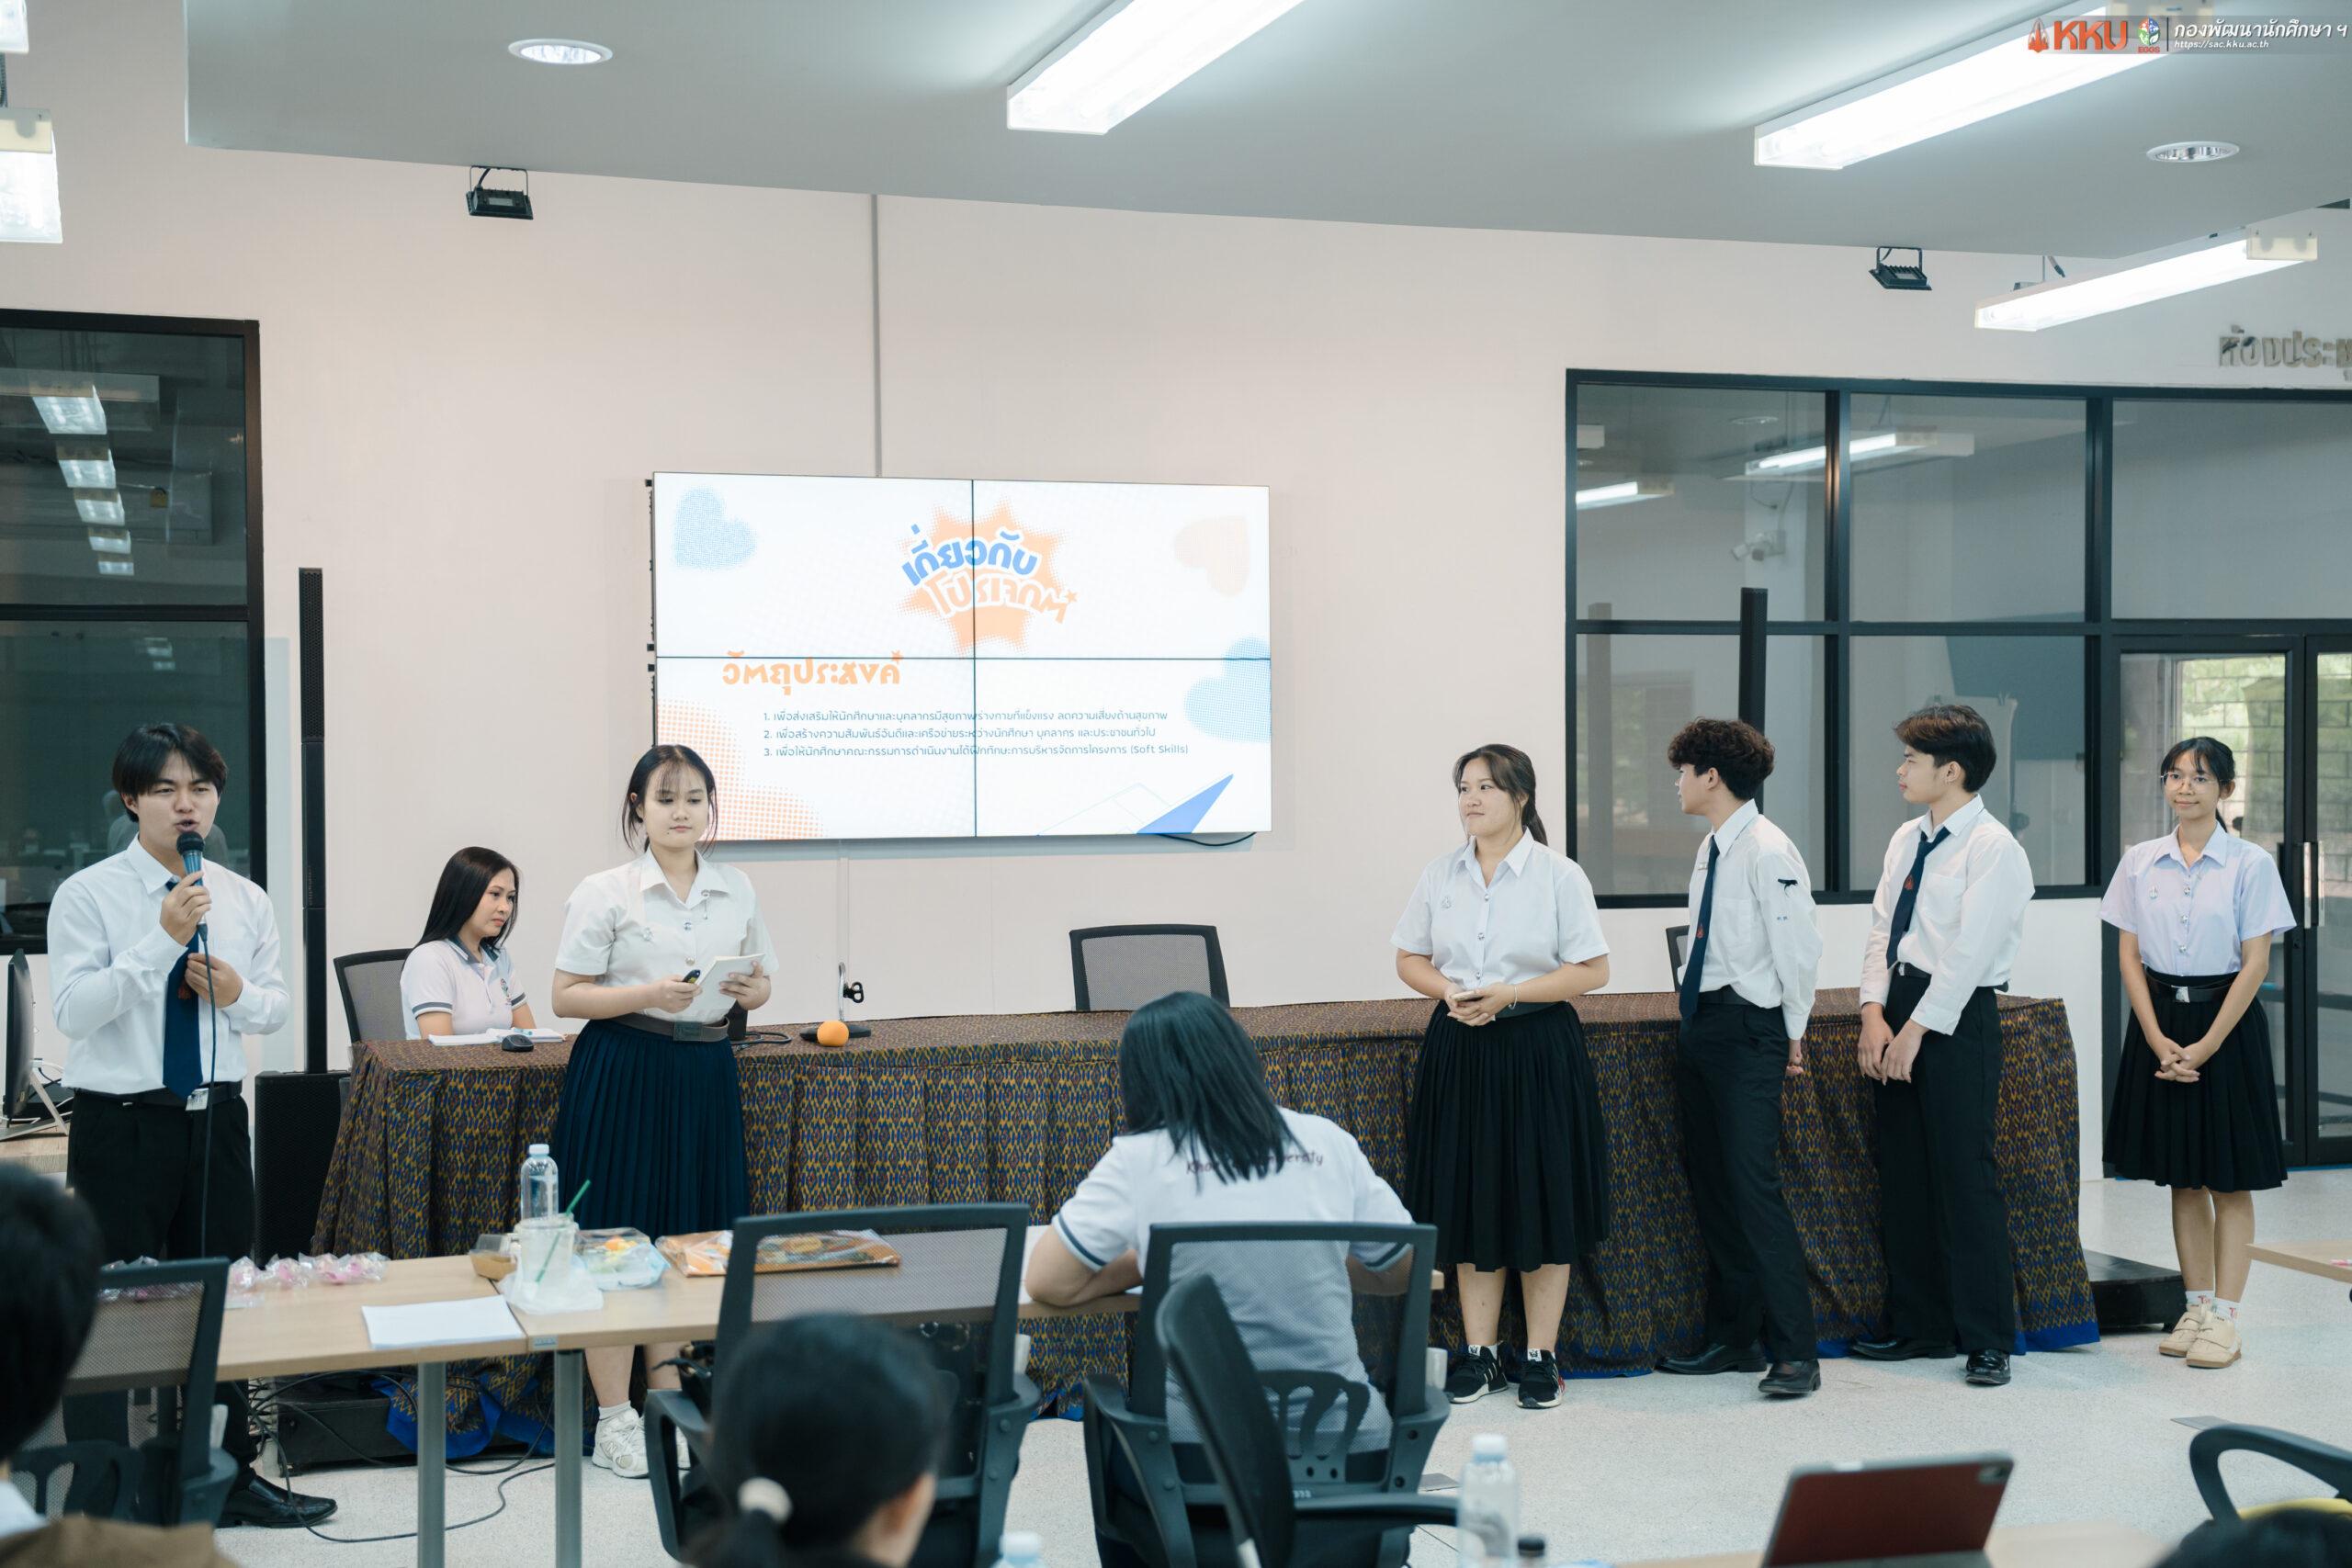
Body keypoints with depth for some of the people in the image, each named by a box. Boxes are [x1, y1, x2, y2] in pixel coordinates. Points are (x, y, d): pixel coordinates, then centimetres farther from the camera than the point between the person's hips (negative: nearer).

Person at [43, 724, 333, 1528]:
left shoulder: (244, 899, 6)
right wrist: (163, 939, -26)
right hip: (122, 1123, -5)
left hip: (217, 1119, 5)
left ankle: (230, 1477, 29)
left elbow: (277, 1006, 14)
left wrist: (237, 993, -9)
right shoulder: (88, 895, -8)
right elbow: (74, 1009, -19)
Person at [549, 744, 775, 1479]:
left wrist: (748, 992, -7)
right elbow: (566, 996, -7)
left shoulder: (736, 890, 8)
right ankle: (613, 1421, 7)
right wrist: (649, 995, -20)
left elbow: (758, 985, 17)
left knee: (687, 1236, 10)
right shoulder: (604, 893, -5)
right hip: (623, 1075, -4)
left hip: (706, 1072, 5)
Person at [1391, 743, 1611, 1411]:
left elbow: (1593, 970, -6)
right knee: (1467, 1199, 6)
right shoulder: (1440, 874, 6)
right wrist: (1449, 992, -9)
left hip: (1538, 1048, -3)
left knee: (1541, 1200, 1)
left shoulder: (1559, 875, -5)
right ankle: (1479, 1353, 17)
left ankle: (1542, 1356, 12)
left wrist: (1509, 994, -15)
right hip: (1458, 1048, 3)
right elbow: (1410, 959, 11)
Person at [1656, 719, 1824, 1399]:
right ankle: (1731, 1337, 23)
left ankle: (1795, 1351, -6)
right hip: (1701, 1025, 9)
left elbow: (1798, 947, -15)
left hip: (1747, 1031, -9)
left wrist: (1792, 1031, -7)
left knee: (1752, 1185, -11)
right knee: (1710, 1185, 13)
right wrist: (1694, 1005, 16)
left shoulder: (1767, 850, -16)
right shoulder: (1712, 850, 11)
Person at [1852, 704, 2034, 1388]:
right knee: (1902, 1177, 11)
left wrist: (1916, 1030, -17)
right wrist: (1875, 1014, -2)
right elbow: (1882, 927, 10)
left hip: (1958, 1017, -8)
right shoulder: (1907, 839, 12)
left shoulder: (1993, 848, -12)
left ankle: (1987, 1340, 4)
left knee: (1965, 1178, -5)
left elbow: (1969, 953, -17)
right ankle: (1918, 1326, 22)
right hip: (1901, 1011, 8)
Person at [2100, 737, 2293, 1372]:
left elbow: (2254, 963, -7)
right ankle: (2196, 1307, 19)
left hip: (2226, 1020, -3)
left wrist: (2205, 1046, -12)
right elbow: (2129, 955, 4)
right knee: (2182, 1179, 10)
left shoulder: (2250, 865, -5)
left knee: (2230, 1180, 0)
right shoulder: (2140, 862, 4)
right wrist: (2159, 1040, -7)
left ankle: (2224, 1319, 4)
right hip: (2159, 1020, 3)